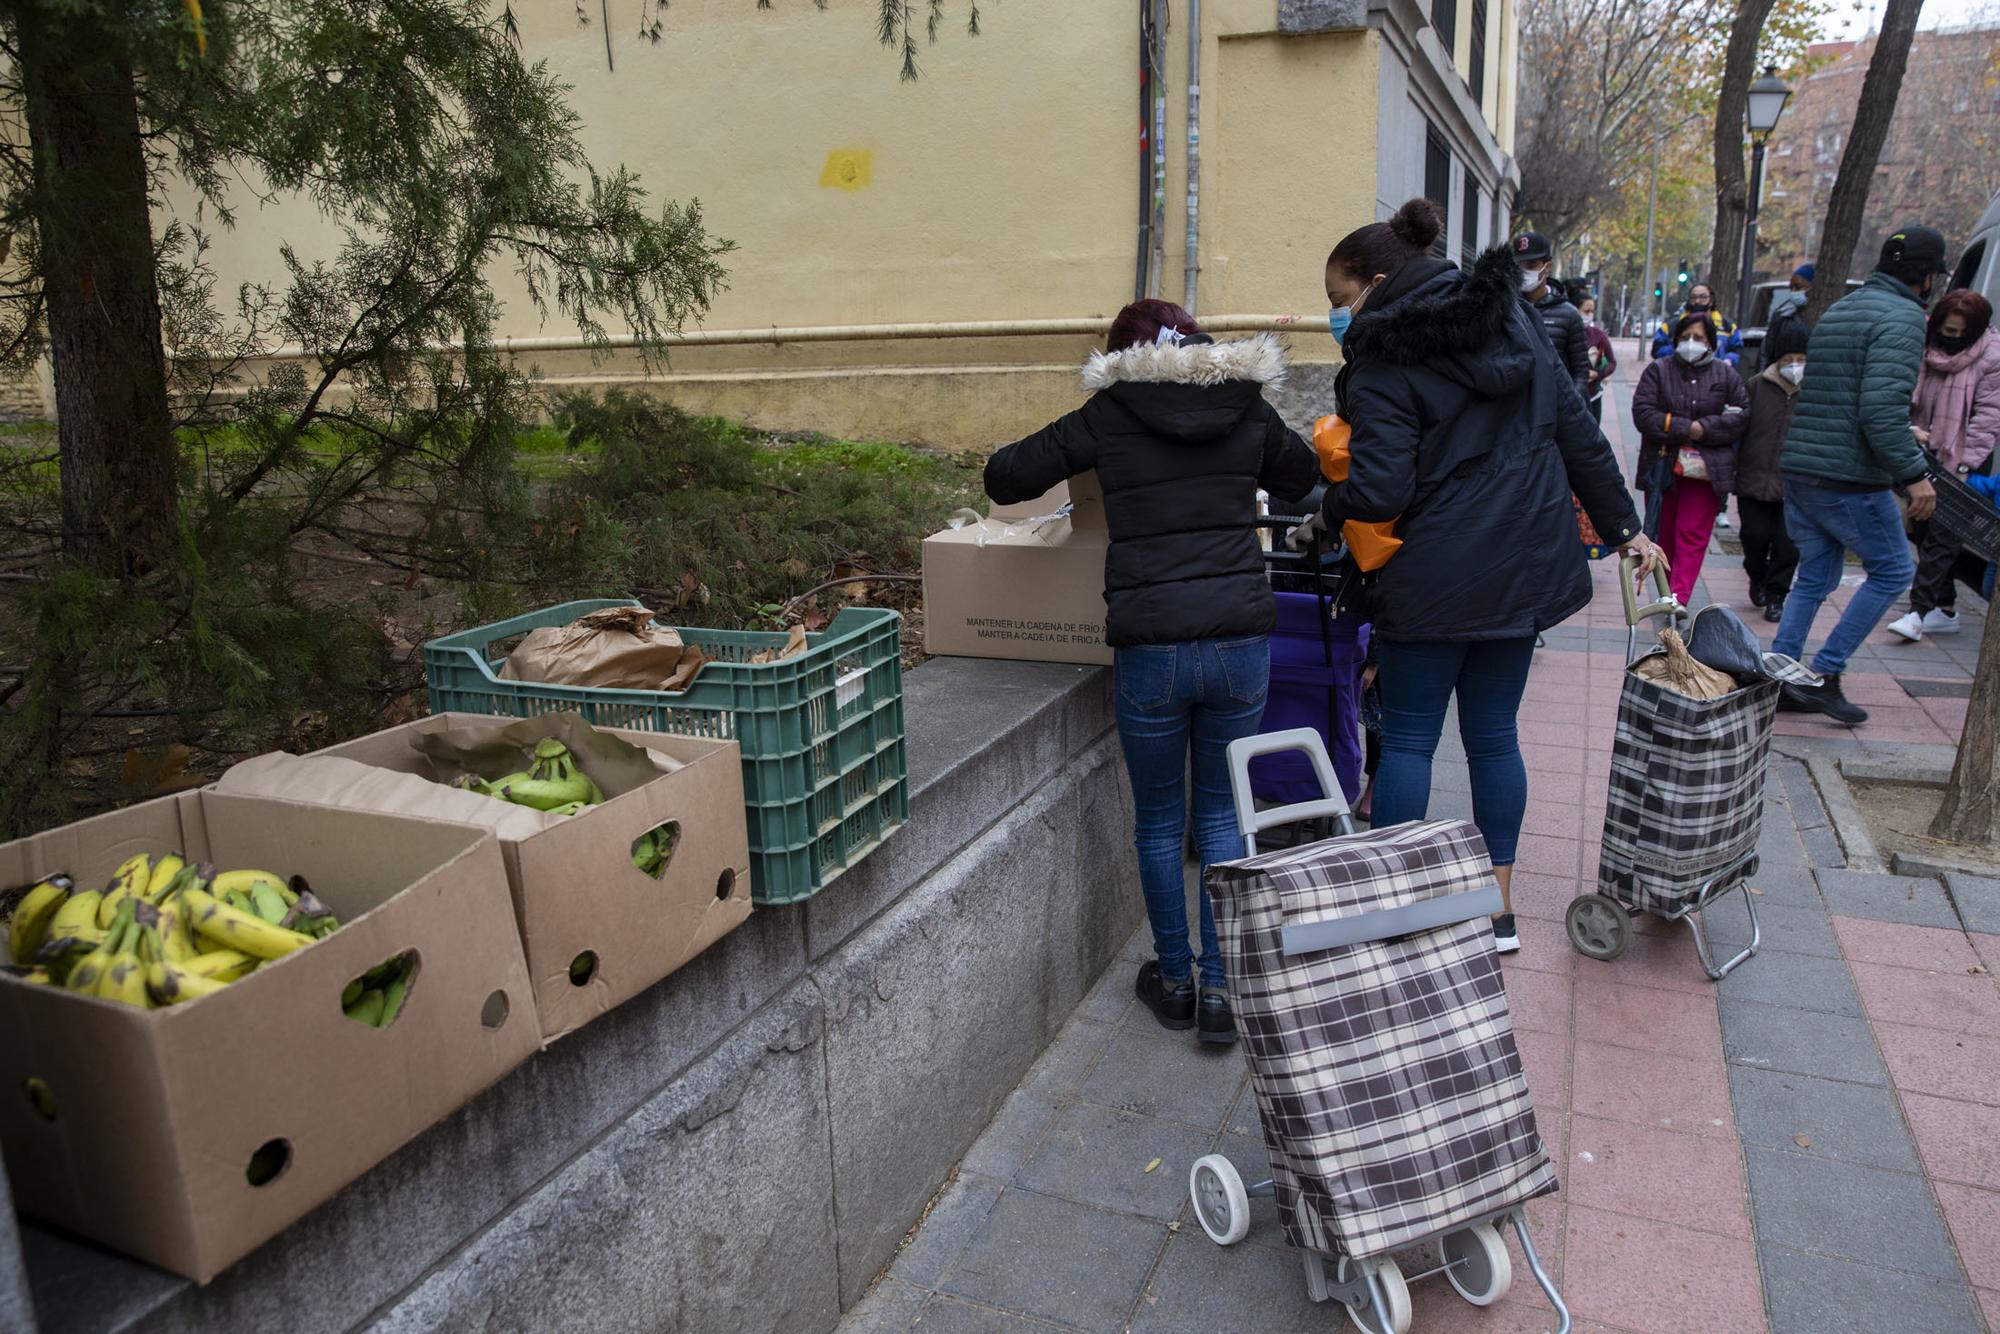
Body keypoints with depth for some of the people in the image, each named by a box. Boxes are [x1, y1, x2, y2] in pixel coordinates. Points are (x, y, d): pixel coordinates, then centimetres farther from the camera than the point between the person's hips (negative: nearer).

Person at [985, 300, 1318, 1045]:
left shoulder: (1109, 415, 2)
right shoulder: (1247, 410, 10)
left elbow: (1003, 479, 5)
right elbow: (1303, 479, 29)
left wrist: (1076, 459, 24)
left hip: (1151, 648, -2)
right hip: (1242, 640, 3)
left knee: (1159, 817, 16)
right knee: (1221, 812, 17)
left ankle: (1175, 981, 27)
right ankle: (1220, 989, 19)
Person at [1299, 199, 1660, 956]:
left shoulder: (1382, 362, -13)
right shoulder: (1513, 320, 8)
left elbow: (1381, 491, -20)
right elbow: (1578, 433, 10)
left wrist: (1324, 516, 0)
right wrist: (1624, 528, 17)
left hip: (1435, 577, -6)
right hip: (1526, 565, 7)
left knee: (1407, 739, 6)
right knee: (1494, 734, 15)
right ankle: (1499, 907, 23)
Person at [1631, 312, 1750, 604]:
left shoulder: (1726, 374, 7)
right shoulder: (1658, 371, 4)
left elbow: (1743, 415, 0)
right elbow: (1642, 413, -9)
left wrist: (1703, 428, -14)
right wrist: (1686, 429, -16)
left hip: (1706, 470, 0)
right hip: (1662, 467, 1)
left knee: (1692, 536, -6)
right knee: (1664, 534, 9)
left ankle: (1679, 598, -10)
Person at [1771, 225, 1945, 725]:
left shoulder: (1836, 311, 16)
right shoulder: (1902, 316, -11)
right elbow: (1882, 407, -23)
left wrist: (1905, 435, 28)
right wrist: (1913, 472, -19)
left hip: (1799, 470, 8)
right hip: (1849, 478, -8)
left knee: (1815, 576, 15)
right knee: (1893, 570, 8)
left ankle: (1780, 680, 13)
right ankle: (1824, 675, 5)